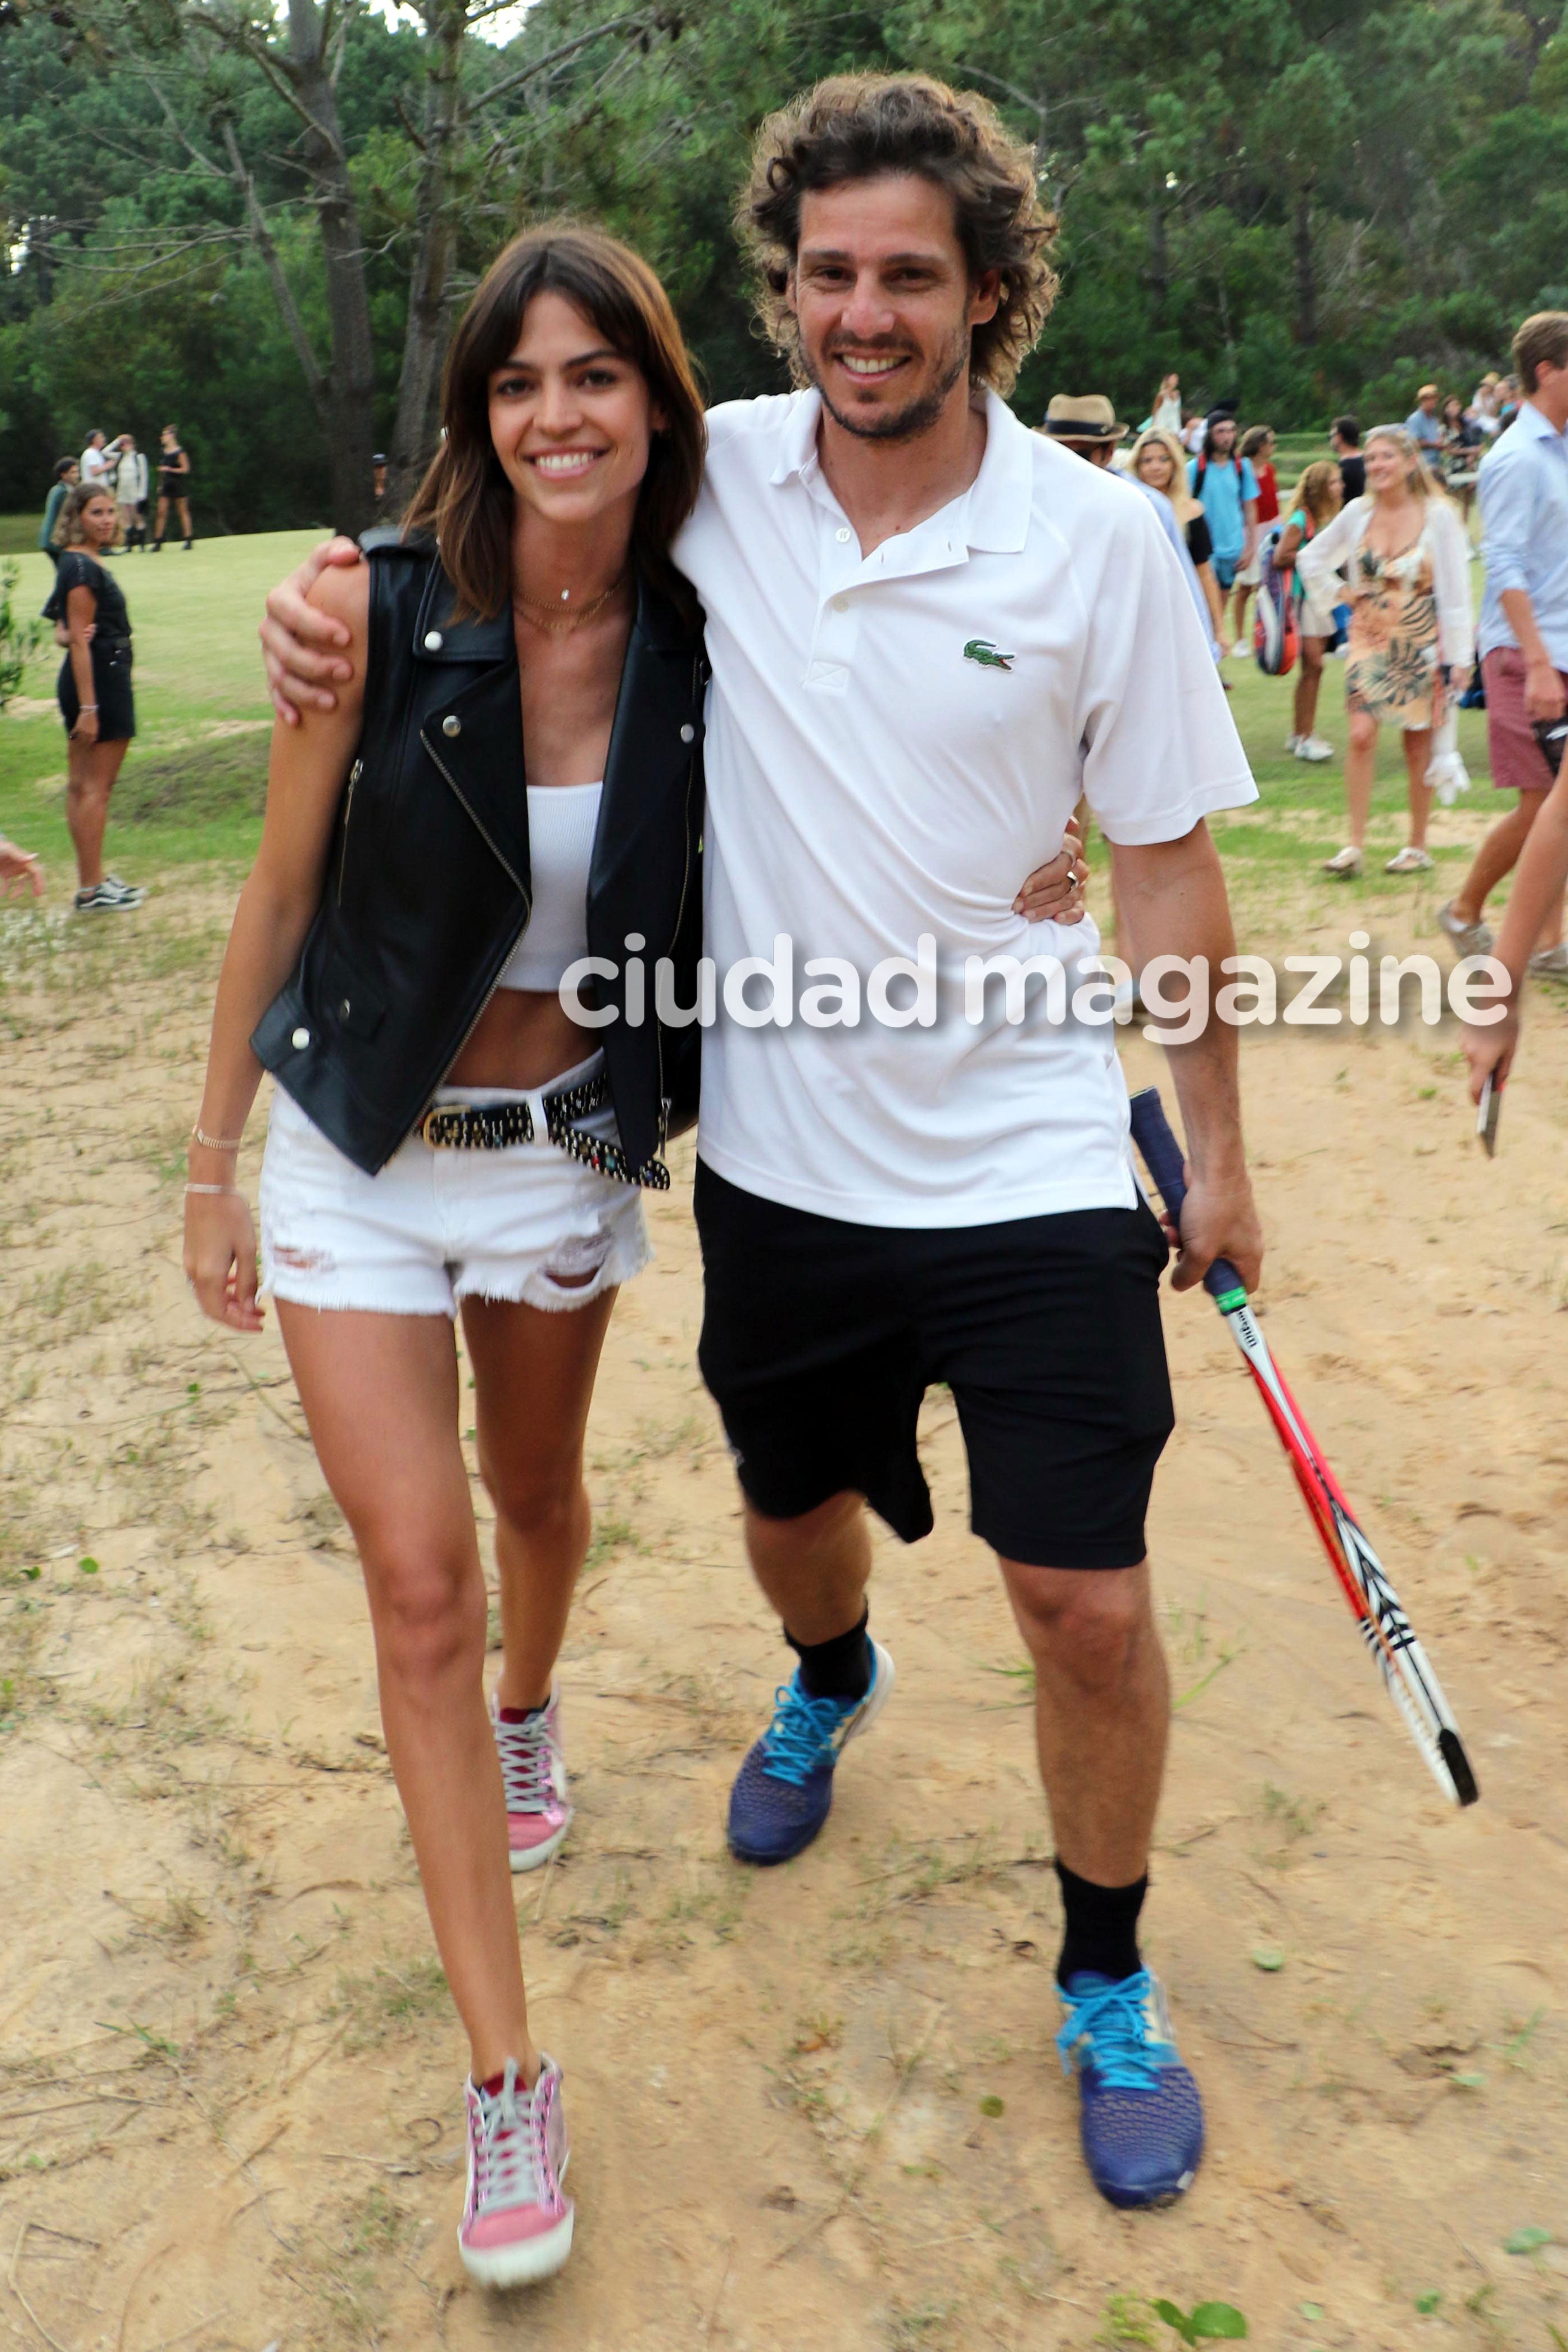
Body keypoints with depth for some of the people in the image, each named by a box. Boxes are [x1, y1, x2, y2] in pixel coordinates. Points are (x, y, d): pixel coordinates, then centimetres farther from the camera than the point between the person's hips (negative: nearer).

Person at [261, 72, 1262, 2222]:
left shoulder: (1099, 538, -10)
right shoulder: (719, 477, -4)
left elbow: (1172, 859, -2)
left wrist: (1219, 1150, 1)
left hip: (1030, 1166, -2)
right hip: (780, 1159, 3)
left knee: (1087, 1603, -2)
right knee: (793, 1518, 23)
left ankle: (1110, 1988, 26)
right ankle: (831, 1687, 61)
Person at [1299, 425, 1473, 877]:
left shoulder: (1438, 515, -7)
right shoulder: (1358, 513, 0)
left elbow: (1455, 589, -6)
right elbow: (1312, 558, 17)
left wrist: (1460, 655, -9)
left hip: (1421, 645, -2)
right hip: (1369, 640, 2)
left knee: (1418, 745, 5)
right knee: (1361, 735, -12)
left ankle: (1418, 846, 16)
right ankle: (1354, 845, -10)